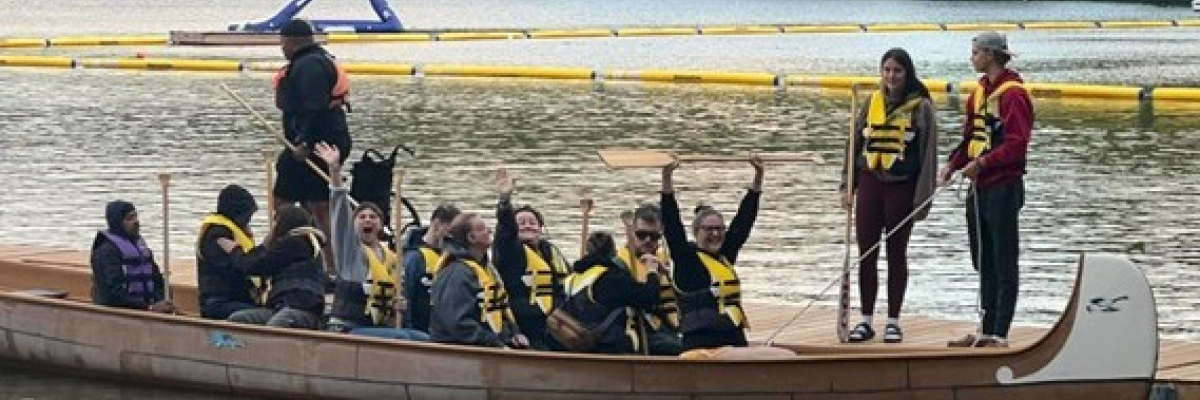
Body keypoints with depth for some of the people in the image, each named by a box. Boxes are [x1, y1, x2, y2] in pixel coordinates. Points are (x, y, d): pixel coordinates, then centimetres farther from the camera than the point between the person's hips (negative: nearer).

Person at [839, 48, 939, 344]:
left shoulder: (921, 108, -4)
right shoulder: (872, 103, 7)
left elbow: (928, 153, -6)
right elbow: (855, 144, 12)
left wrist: (922, 197, -11)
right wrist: (848, 186, 7)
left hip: (901, 188, -4)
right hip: (870, 185, 4)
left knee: (896, 255, 6)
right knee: (866, 255, 5)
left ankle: (893, 322, 14)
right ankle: (866, 321, 14)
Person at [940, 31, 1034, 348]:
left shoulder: (1012, 94, -14)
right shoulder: (981, 91, 15)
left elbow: (1016, 144, -22)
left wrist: (982, 162, -26)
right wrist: (953, 164, 3)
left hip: (1003, 188, -10)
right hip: (979, 188, 10)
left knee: (1004, 264, -3)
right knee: (983, 262, 14)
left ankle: (1000, 335, -2)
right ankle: (987, 331, 22)